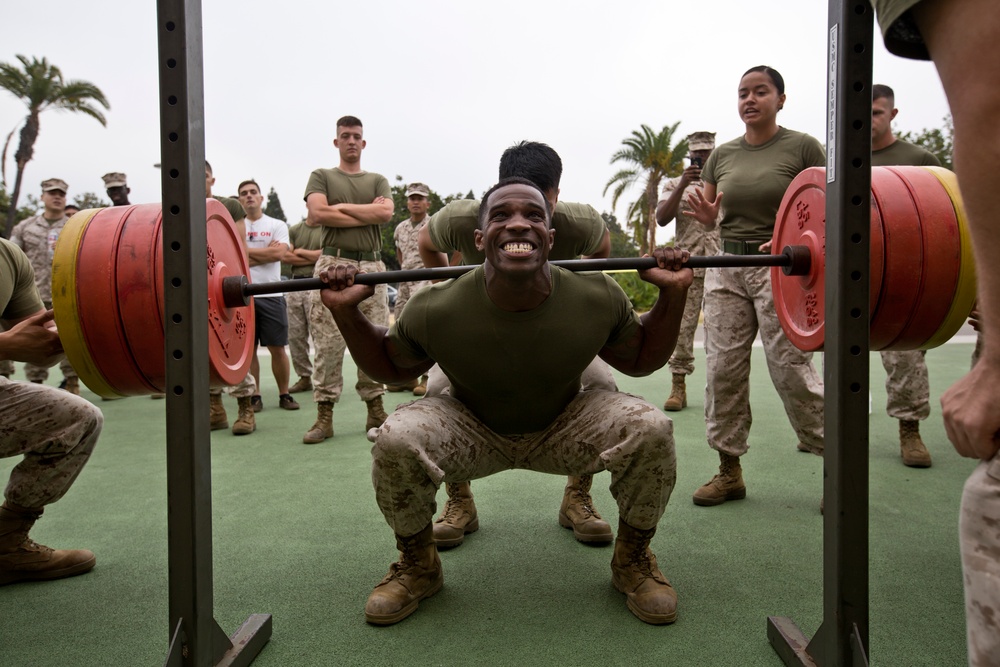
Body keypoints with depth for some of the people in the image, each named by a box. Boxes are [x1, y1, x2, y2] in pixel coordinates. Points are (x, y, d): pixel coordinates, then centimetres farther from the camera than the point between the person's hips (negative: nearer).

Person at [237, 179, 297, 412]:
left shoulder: (277, 225, 7)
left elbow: (278, 253, -10)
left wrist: (245, 250, -4)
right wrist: (265, 252, -7)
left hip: (271, 295, -1)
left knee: (277, 348, 1)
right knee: (248, 348, 4)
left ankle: (284, 395, 12)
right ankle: (254, 397, 12)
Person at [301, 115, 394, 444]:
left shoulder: (378, 180, 20)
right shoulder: (322, 177, 15)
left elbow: (386, 212, -2)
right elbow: (317, 213, -5)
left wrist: (341, 207, -2)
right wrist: (368, 213, -2)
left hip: (371, 265, 2)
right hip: (334, 263, -2)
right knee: (328, 343, -5)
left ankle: (375, 409, 11)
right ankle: (324, 414, 0)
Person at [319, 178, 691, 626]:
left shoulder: (598, 300, -23)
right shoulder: (436, 312, -26)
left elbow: (640, 361, -3)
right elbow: (390, 367, -5)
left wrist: (673, 293, -17)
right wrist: (346, 312, -20)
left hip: (563, 431, 1)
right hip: (472, 433, 0)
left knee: (652, 429, -25)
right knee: (394, 440, -29)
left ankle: (633, 560, 4)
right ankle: (418, 565, 2)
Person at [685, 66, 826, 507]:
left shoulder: (802, 147, -1)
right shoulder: (722, 155, 11)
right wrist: (704, 214, -10)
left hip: (780, 268, -4)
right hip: (726, 268, 5)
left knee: (791, 368, -7)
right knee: (722, 369, 2)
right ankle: (730, 471, 14)